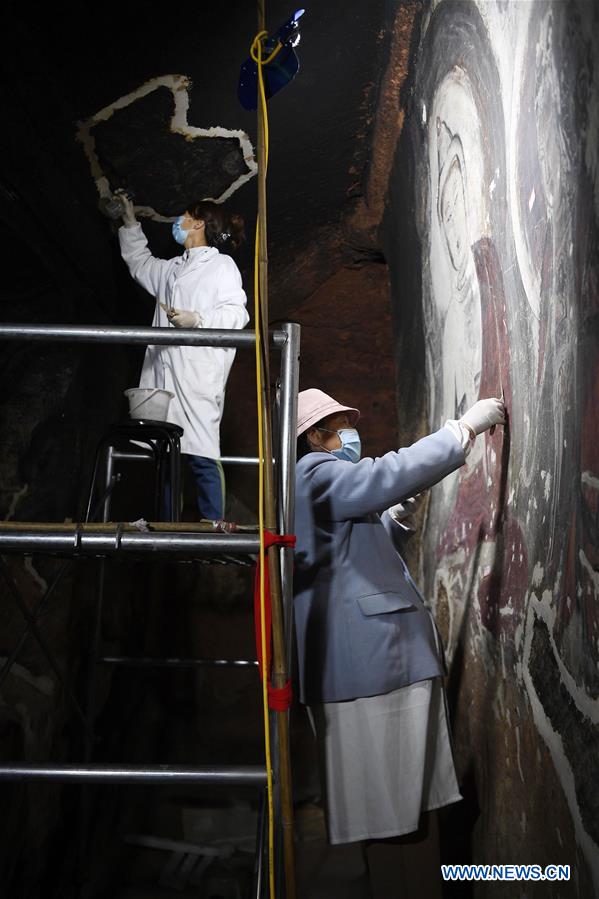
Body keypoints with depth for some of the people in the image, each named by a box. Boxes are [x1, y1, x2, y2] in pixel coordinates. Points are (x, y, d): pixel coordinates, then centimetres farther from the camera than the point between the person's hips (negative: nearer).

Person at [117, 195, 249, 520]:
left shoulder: (221, 265, 5)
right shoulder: (172, 268, 26)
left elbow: (236, 314, -6)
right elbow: (141, 264, 46)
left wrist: (197, 319, -19)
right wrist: (130, 224, 46)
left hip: (198, 374, -7)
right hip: (163, 373, 7)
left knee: (201, 456, -13)